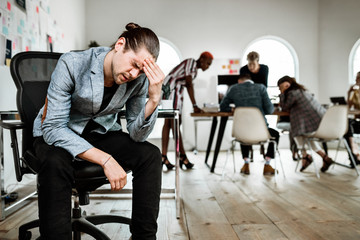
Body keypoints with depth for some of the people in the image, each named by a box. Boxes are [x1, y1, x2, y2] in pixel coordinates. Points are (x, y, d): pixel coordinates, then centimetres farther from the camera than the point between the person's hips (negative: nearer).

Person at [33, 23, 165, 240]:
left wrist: (154, 98, -31)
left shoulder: (138, 79, -14)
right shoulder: (72, 64, -26)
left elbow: (137, 136, -14)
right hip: (56, 135, -3)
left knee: (151, 155, -21)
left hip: (101, 133, 3)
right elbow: (53, 128, -27)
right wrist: (105, 160, -35)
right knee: (56, 164, -37)